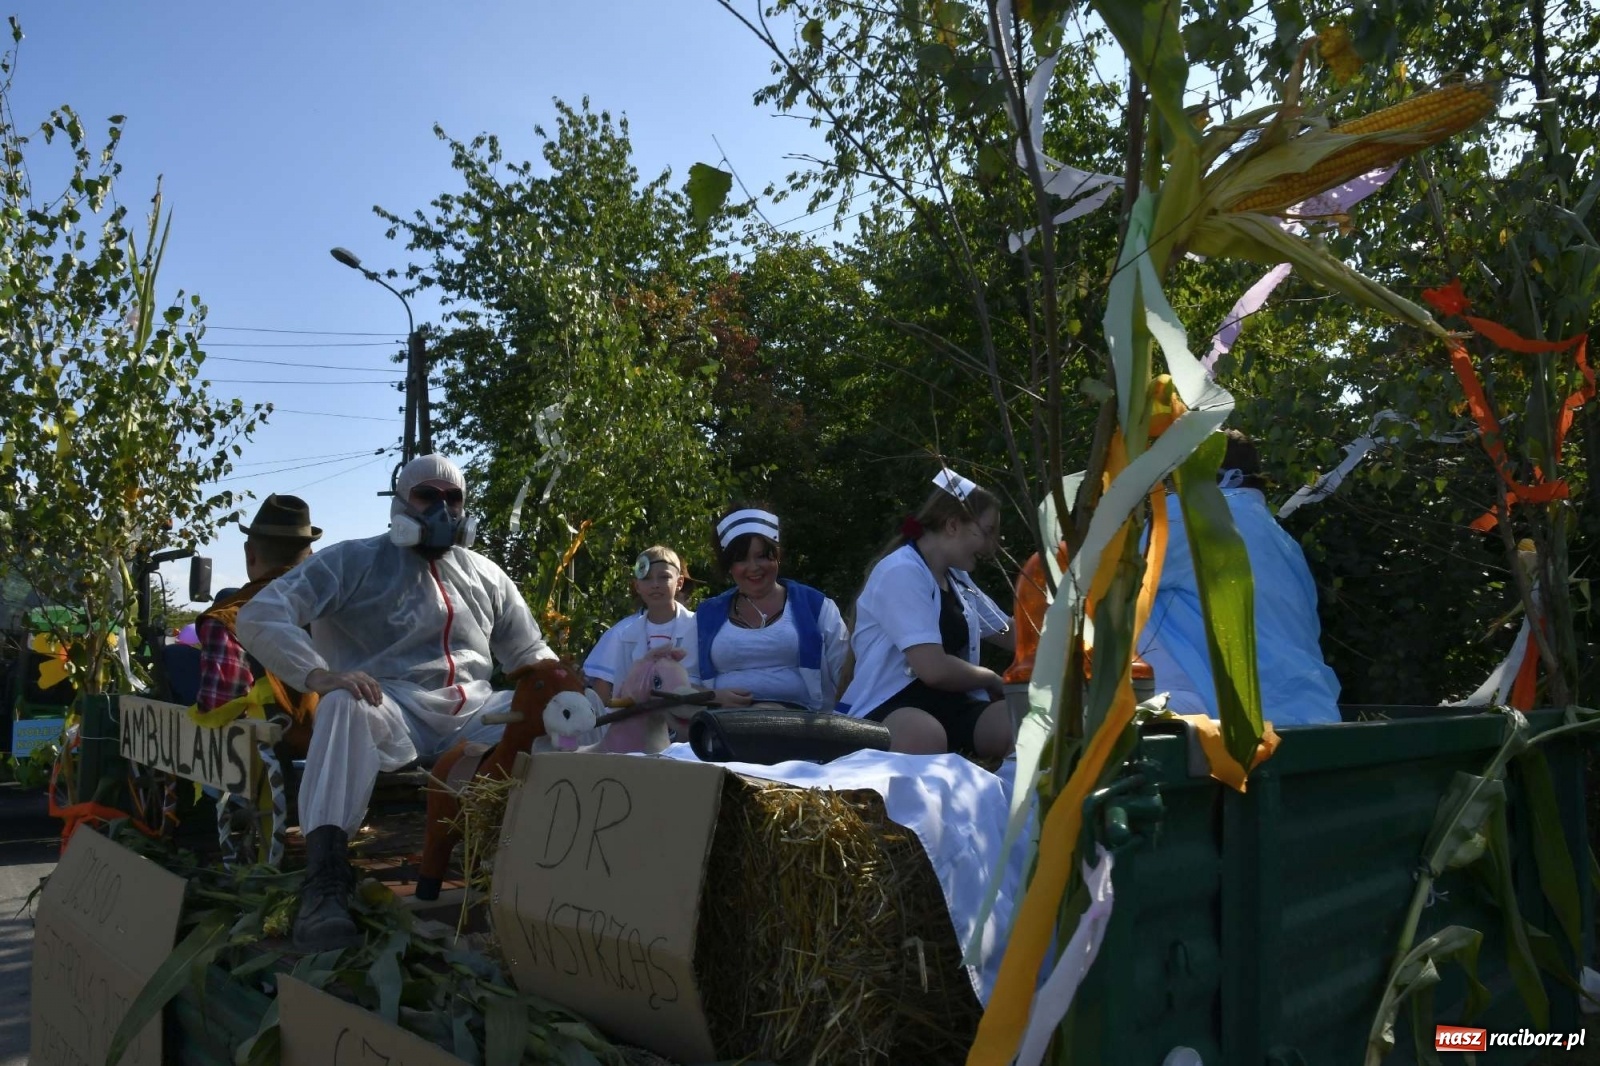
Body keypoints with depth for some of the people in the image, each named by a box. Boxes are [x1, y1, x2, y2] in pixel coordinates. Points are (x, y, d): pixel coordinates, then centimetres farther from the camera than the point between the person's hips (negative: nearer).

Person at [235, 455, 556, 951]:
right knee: (345, 705, -39)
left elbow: (531, 652, 25)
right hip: (392, 710, -4)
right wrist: (320, 675, -26)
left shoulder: (485, 576, 19)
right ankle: (325, 883, -42)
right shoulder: (354, 561, 4)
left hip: (473, 712, 4)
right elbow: (259, 616, -8)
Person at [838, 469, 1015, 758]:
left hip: (948, 704, 8)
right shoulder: (901, 572, -14)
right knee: (925, 736, -43)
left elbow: (1012, 635, 29)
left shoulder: (956, 578, 17)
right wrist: (992, 680, -4)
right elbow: (934, 669, -23)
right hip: (888, 707, -8)